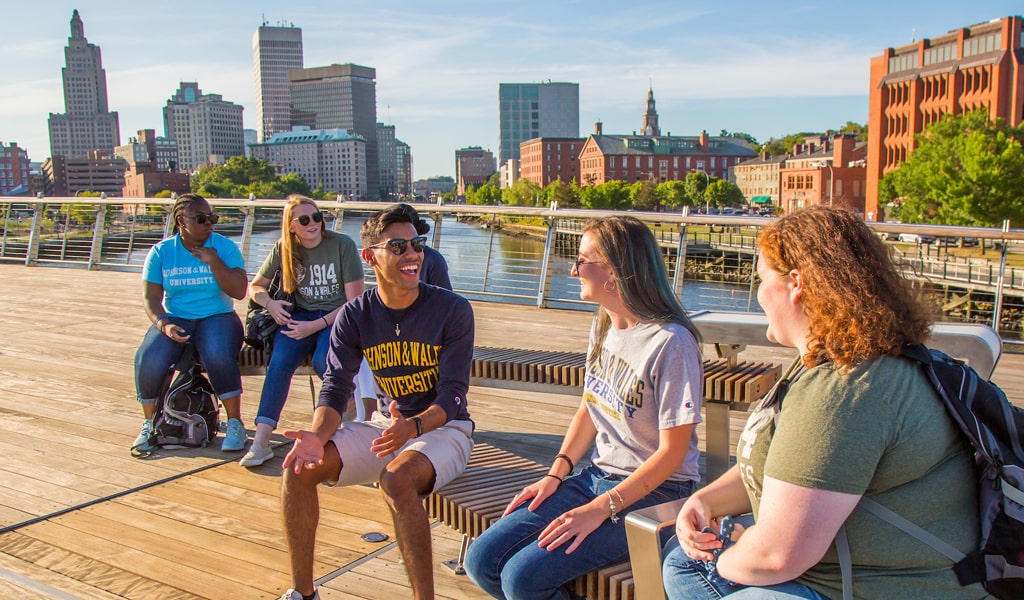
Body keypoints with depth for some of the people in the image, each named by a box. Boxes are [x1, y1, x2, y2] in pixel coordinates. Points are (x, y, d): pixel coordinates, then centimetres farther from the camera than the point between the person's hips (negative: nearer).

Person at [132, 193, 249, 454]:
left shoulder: (225, 247, -1)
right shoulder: (161, 252, 4)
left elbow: (239, 291, -10)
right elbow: (151, 298, 0)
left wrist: (213, 261, -16)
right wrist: (163, 324, -19)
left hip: (217, 317, -2)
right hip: (174, 319, 2)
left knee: (219, 357, -34)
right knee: (148, 361, -26)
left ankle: (235, 424, -17)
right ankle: (148, 424, -2)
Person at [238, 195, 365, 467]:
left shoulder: (343, 245, -7)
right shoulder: (283, 249, 4)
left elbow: (355, 301, -9)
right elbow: (255, 287, 16)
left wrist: (317, 325, -19)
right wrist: (270, 303, -9)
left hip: (337, 317, -3)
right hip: (300, 315, 3)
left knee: (322, 361, -32)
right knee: (279, 361, -25)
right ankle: (261, 440, -27)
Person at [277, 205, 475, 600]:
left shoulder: (452, 309, -13)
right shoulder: (355, 316, -2)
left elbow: (453, 394, -18)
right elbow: (335, 388, -7)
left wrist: (413, 427, -38)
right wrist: (317, 437, -28)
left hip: (444, 427, -4)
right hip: (386, 423, 5)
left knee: (397, 479, -36)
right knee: (299, 466, -14)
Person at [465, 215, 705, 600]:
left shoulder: (671, 343, -20)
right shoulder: (603, 327, 7)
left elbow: (671, 453, -17)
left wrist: (600, 509, -20)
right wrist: (555, 475, 4)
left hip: (653, 494, -8)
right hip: (598, 477, 8)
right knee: (481, 561, -5)